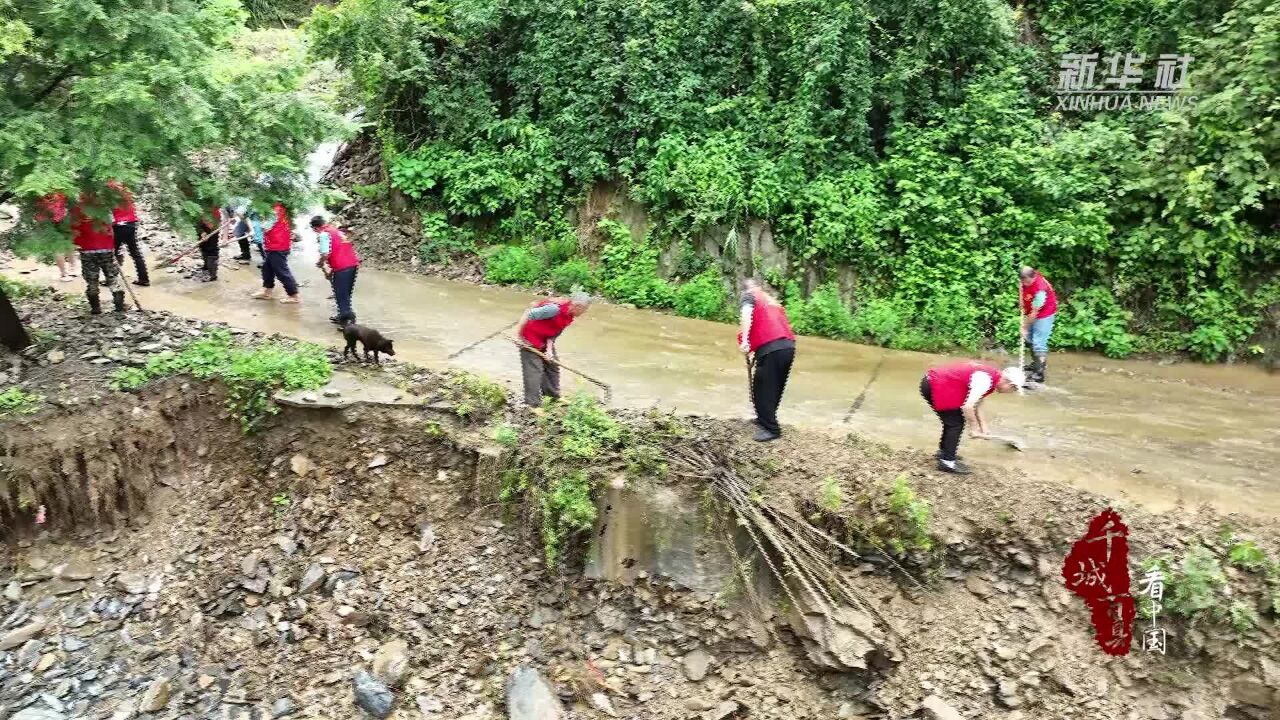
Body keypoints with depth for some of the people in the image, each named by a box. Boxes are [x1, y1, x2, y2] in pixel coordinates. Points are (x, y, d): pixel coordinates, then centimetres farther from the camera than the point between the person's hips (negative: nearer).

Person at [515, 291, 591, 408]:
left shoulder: (570, 317, -6)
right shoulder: (555, 308, -34)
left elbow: (554, 333, -3)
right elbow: (529, 314, -30)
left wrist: (549, 349, -17)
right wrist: (519, 334, -23)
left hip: (545, 340, 9)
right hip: (530, 339, -9)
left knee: (552, 366, 16)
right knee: (534, 370, -7)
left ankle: (554, 395, 31)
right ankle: (534, 404, 0)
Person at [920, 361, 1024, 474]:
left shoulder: (992, 374, 9)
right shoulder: (986, 379, -21)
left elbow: (975, 403, 20)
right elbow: (968, 407, -26)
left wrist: (982, 425, 17)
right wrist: (973, 429, -11)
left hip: (933, 381, 10)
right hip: (936, 387, -10)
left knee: (952, 420, 21)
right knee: (956, 423, -5)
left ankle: (944, 452, 36)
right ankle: (947, 462, 0)